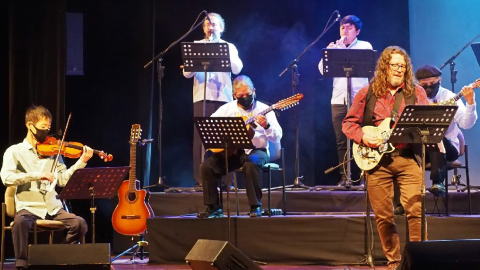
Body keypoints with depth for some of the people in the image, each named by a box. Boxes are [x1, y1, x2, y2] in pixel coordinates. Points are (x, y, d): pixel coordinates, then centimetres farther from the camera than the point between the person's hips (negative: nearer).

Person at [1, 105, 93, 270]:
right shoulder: (15, 151, 2)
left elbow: (63, 180, 6)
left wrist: (81, 162, -6)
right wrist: (37, 175, -23)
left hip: (53, 208, 4)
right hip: (28, 207, -4)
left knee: (79, 223, -19)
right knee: (20, 222, -38)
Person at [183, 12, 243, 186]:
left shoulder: (229, 47, 14)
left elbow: (237, 69, -3)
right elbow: (187, 73, 3)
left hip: (224, 96, 1)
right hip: (203, 96, -1)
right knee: (201, 136, -6)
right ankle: (200, 178, -7)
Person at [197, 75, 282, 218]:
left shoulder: (263, 109, -2)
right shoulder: (227, 108, 9)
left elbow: (276, 138, -8)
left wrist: (266, 126, -28)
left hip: (255, 150, -4)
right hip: (231, 151, 4)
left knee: (251, 163, -38)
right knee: (207, 166, -18)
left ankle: (255, 207, -25)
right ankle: (214, 207, -6)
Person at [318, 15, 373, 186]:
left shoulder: (365, 46, 7)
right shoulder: (334, 48, 16)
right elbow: (323, 70, 7)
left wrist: (344, 51, -16)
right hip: (338, 100, 3)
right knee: (341, 141, 1)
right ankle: (344, 177, 3)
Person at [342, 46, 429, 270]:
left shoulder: (416, 92, 8)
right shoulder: (367, 94, 8)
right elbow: (348, 123, 9)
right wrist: (363, 137, -9)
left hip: (408, 157, -1)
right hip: (377, 159, 1)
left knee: (416, 209, -13)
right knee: (383, 215, 3)